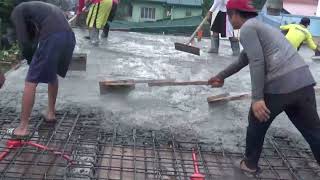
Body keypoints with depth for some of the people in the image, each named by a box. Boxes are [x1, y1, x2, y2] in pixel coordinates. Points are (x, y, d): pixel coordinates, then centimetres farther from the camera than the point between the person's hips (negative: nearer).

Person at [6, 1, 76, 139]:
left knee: (30, 82, 1)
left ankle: (22, 129, 5)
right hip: (69, 36, 8)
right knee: (52, 74, 30)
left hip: (53, 38, -8)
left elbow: (24, 41, 6)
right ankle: (51, 113, 38)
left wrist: (30, 59, 21)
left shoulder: (17, 11, 16)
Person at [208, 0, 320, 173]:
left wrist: (257, 98, -16)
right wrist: (221, 76, 52)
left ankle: (250, 164, 34)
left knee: (257, 125, 16)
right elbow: (242, 61, 41)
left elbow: (257, 62, -13)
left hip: (278, 85, -8)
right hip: (304, 81, 8)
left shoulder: (247, 28, 2)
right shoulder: (260, 26, 31)